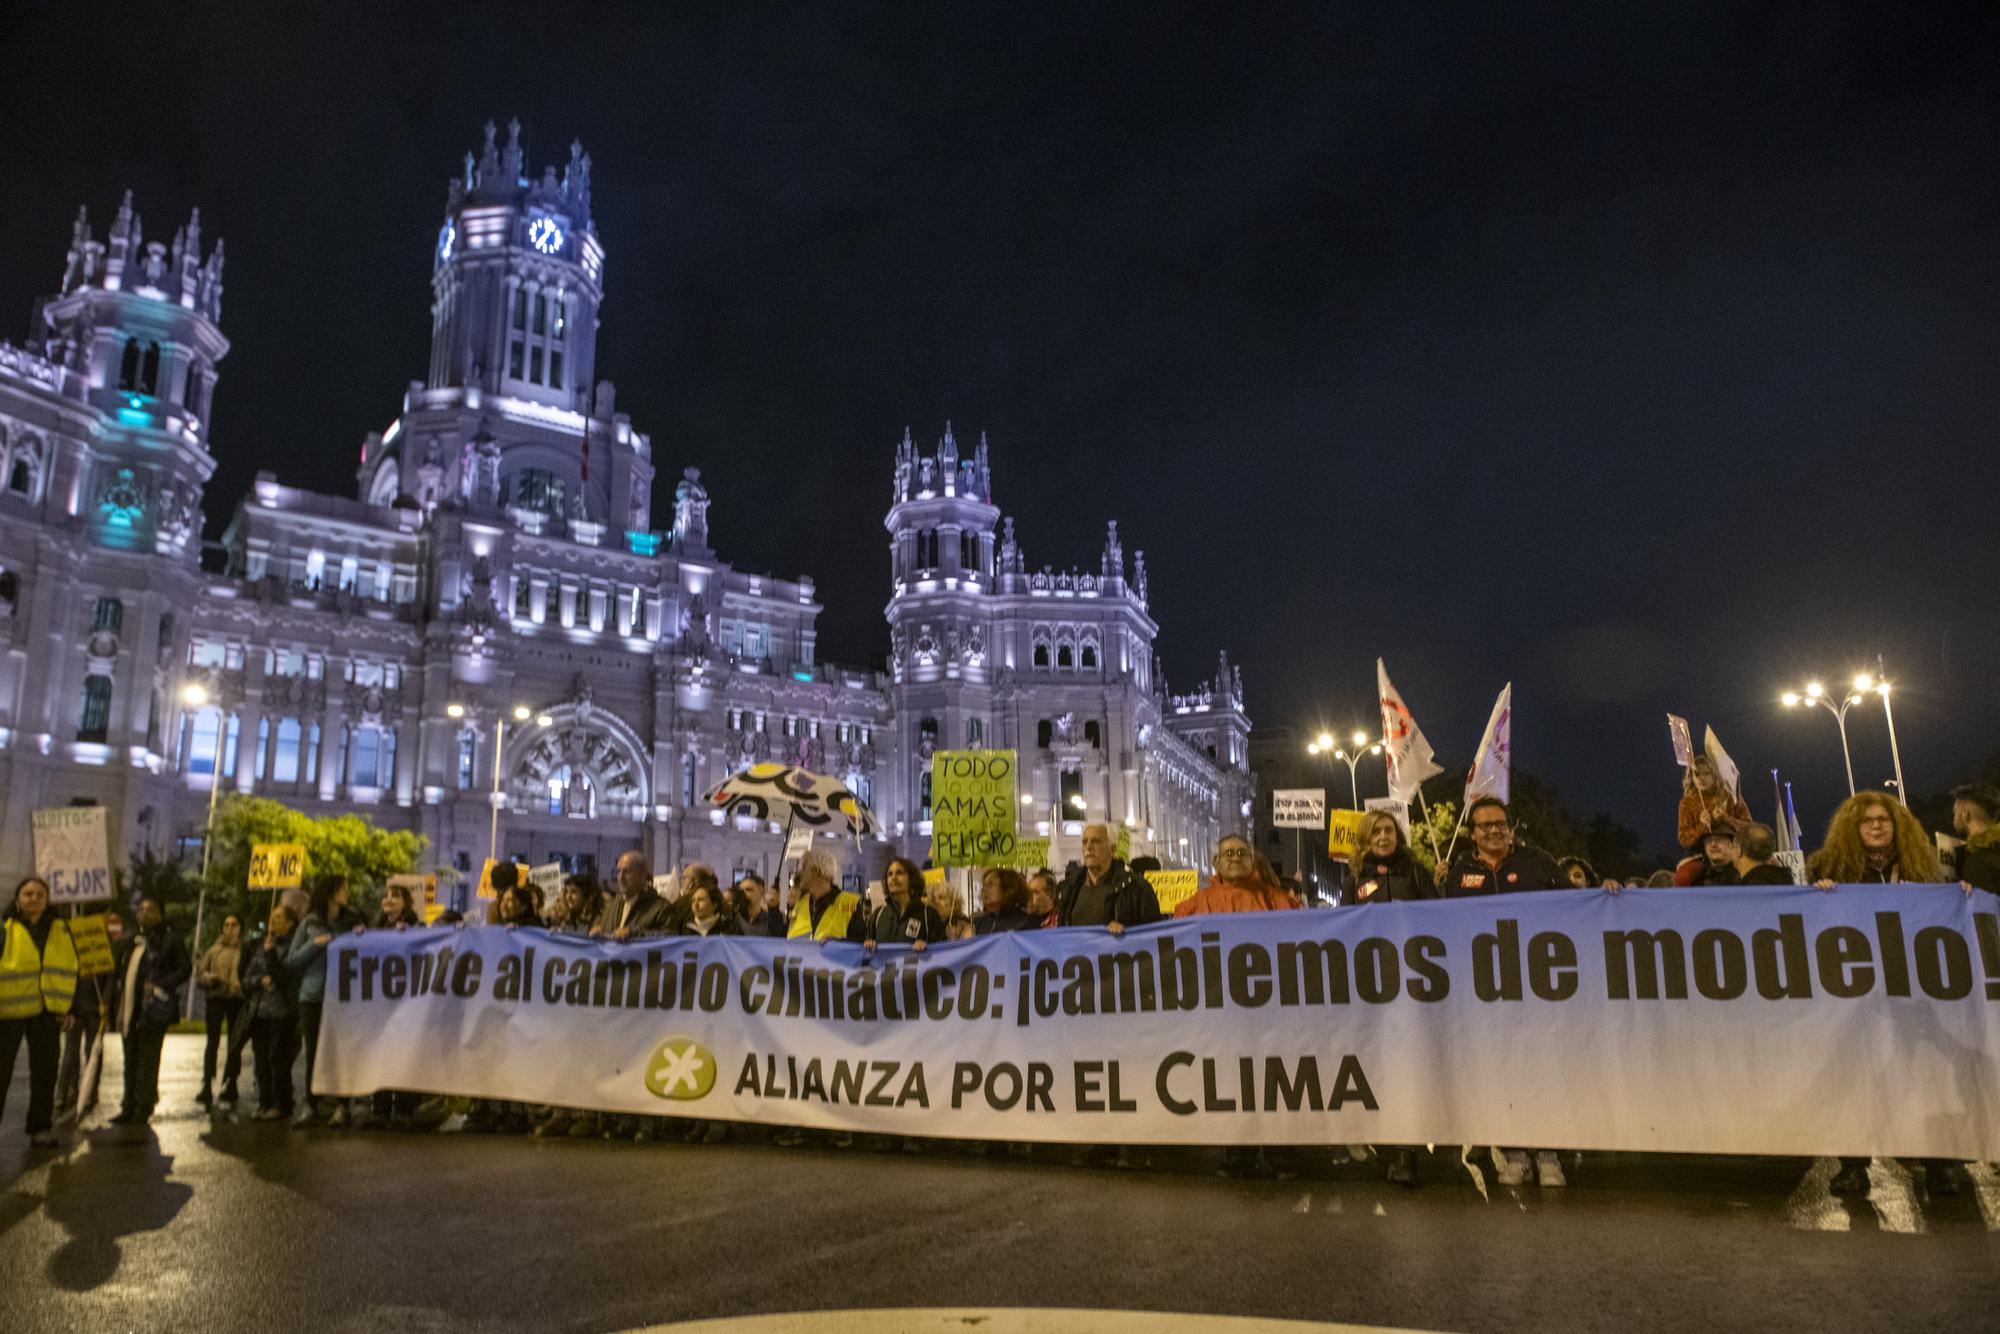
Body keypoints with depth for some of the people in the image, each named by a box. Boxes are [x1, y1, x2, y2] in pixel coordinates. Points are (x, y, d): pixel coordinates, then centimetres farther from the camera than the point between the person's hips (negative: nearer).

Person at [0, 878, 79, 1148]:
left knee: (44, 1073, 7)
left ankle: (40, 1128, 16)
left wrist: (67, 1009, 12)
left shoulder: (60, 929, 9)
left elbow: (70, 971, 16)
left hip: (47, 1013, 3)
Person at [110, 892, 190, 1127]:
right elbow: (118, 973, 19)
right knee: (131, 1061, 11)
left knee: (147, 1061, -4)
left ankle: (144, 1109, 2)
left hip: (154, 1010, -7)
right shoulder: (128, 942, 15)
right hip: (130, 1009, 7)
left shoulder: (170, 941, -5)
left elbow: (185, 969, -10)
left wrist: (160, 986, -19)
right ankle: (129, 1108, 17)